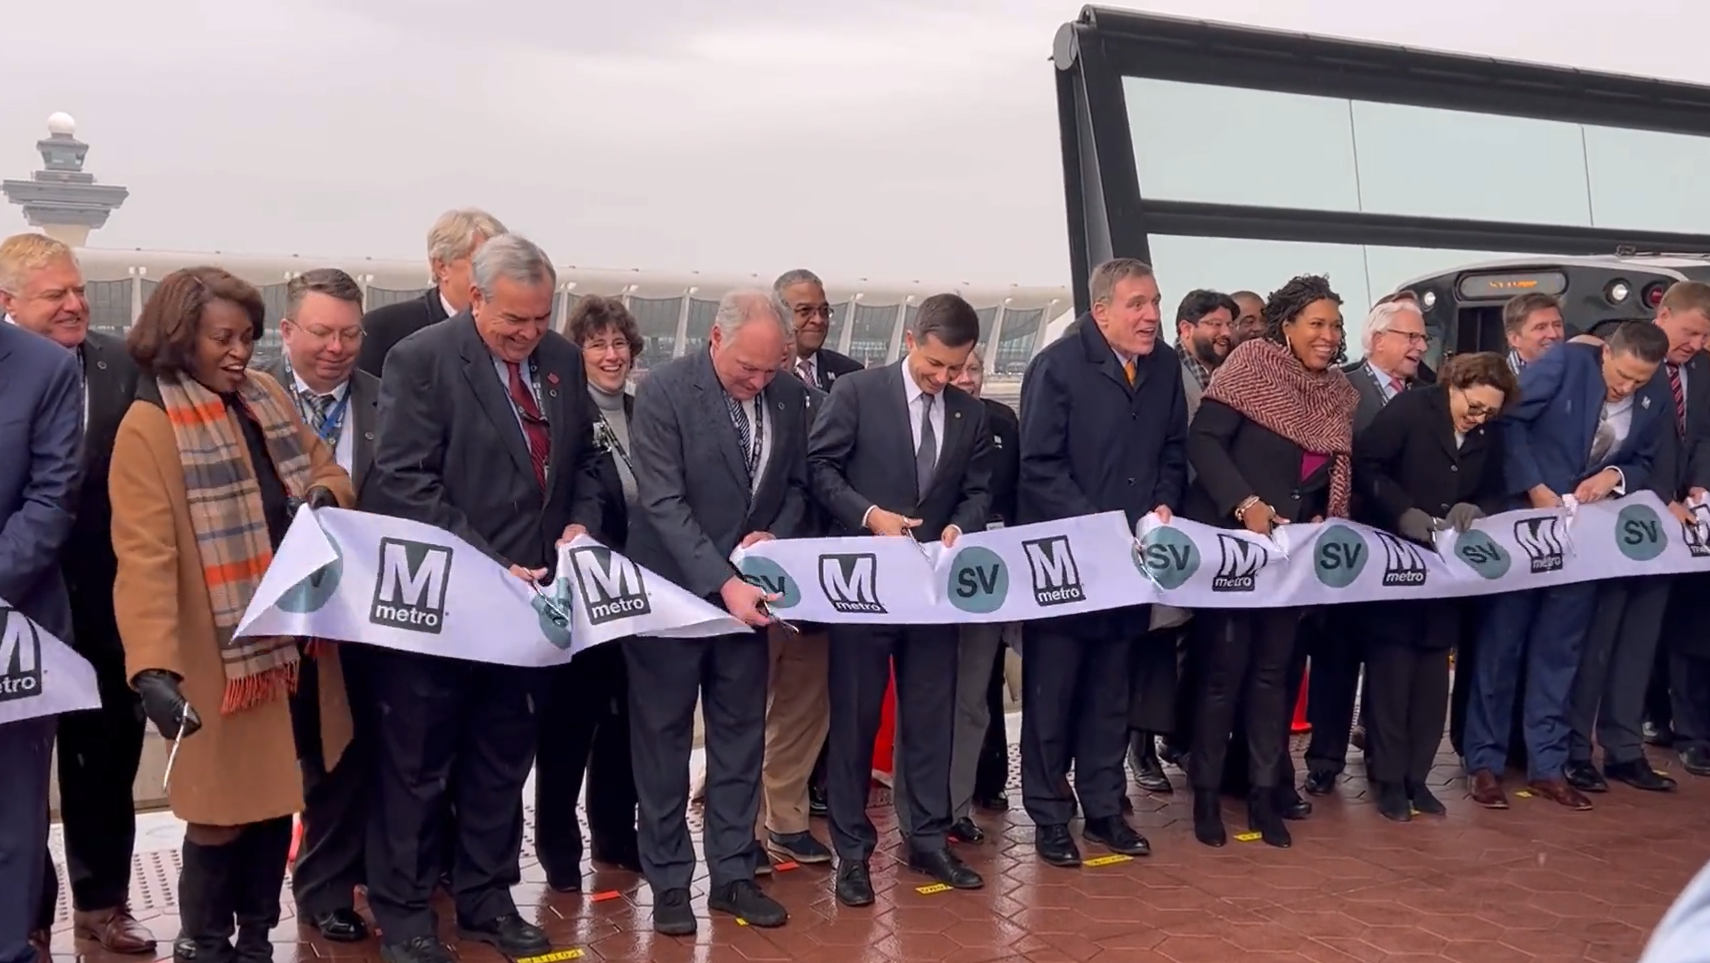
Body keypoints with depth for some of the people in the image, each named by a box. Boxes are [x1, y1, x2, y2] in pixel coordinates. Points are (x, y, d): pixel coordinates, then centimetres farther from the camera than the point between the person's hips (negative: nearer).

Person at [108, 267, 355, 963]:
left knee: (278, 796, 15)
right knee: (226, 807, 4)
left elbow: (328, 474, 16)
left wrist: (324, 499, -10)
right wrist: (153, 666, -32)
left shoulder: (266, 397, 8)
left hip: (295, 641, 6)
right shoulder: (149, 427, -13)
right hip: (224, 655, -6)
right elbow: (143, 556, -21)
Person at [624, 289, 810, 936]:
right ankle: (669, 881, 17)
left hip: (746, 589, 5)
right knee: (664, 738, 6)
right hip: (672, 590, -4)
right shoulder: (664, 390, -16)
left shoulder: (790, 396, -1)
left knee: (741, 735, 10)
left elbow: (797, 486, 10)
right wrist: (721, 581, -28)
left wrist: (775, 536, -11)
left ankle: (732, 875, 22)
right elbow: (662, 502, -21)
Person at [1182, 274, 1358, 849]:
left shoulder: (1339, 391, 9)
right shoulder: (1253, 361, -10)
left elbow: (1335, 473, 14)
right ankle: (1206, 794, 11)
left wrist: (1327, 521, -4)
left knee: (1273, 668, 9)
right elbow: (1203, 440, -17)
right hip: (1231, 540, -6)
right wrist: (1245, 504, -25)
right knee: (1224, 666, 0)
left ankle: (1264, 792, 18)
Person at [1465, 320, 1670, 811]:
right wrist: (1534, 488, -20)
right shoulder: (1564, 361, -13)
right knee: (1501, 642, 1)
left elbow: (1643, 464, 12)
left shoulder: (1656, 401, 1)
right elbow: (1509, 420, -16)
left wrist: (1615, 474, -11)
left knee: (1559, 650, 8)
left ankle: (1546, 766, 16)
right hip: (1524, 521, -4)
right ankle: (1485, 763, 9)